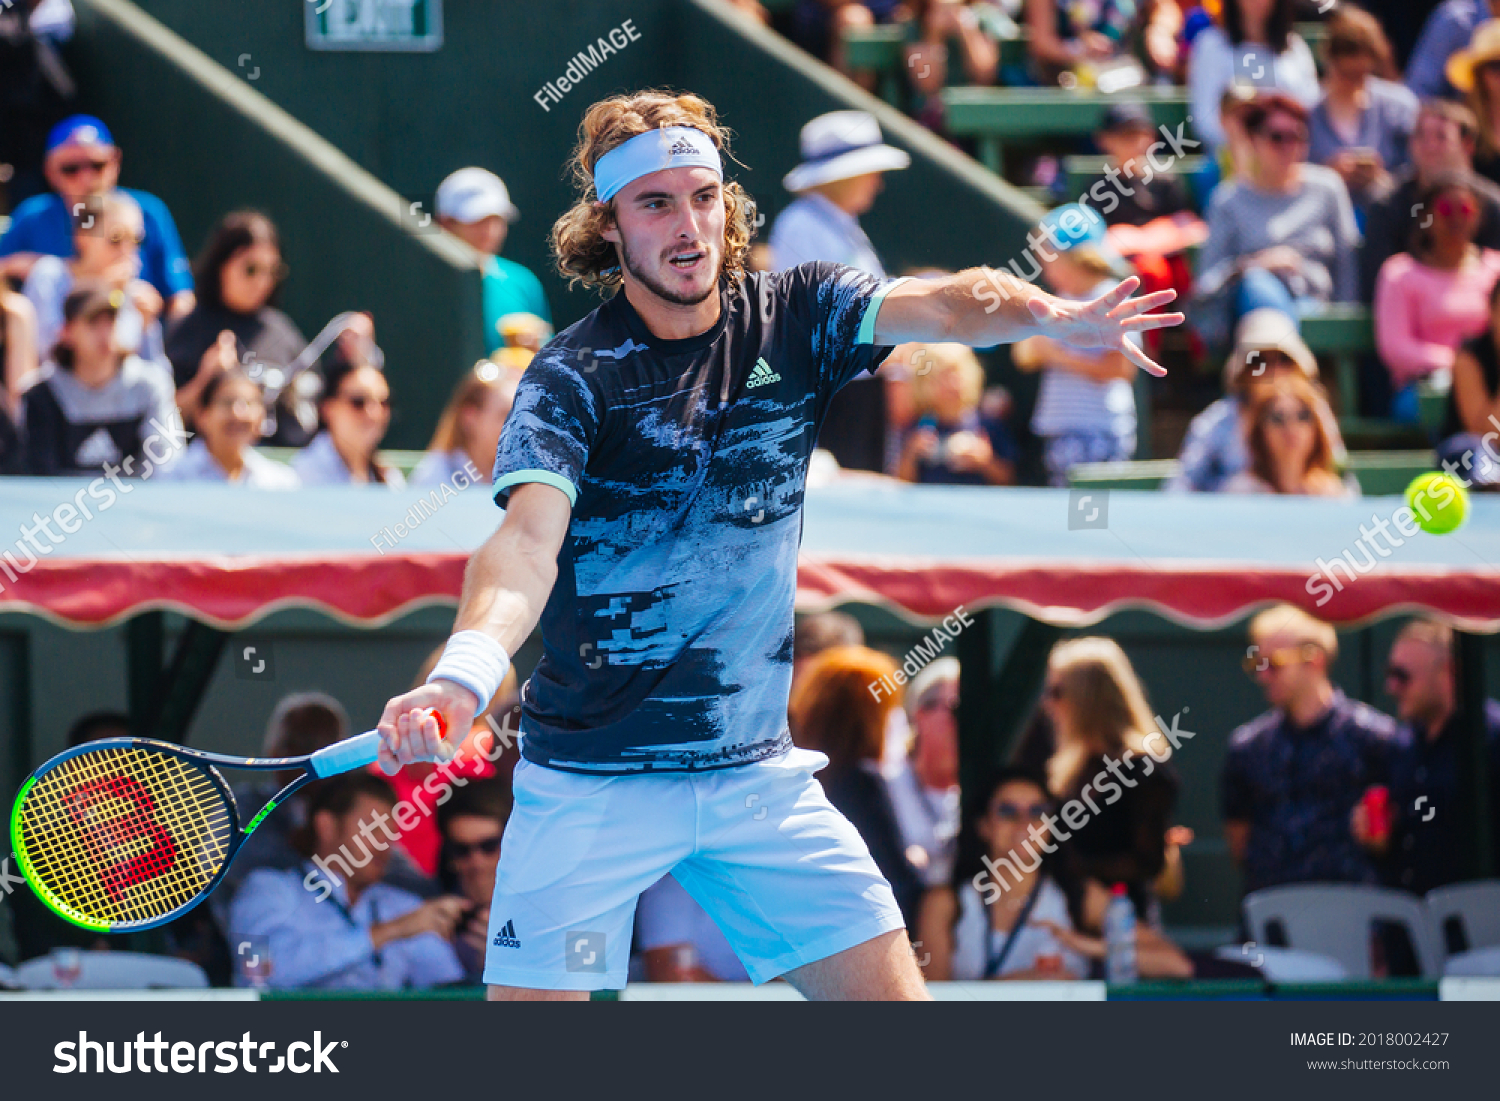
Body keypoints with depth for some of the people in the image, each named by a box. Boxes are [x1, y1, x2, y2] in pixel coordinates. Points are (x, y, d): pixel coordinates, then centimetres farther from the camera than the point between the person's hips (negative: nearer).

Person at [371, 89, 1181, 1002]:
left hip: (758, 774, 4)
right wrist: (465, 672, -47)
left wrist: (1055, 315, -38)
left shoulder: (794, 319, 1)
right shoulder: (572, 377, -11)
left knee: (893, 991, -1)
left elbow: (944, 305, -15)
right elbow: (528, 541, -26)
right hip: (592, 781, -4)